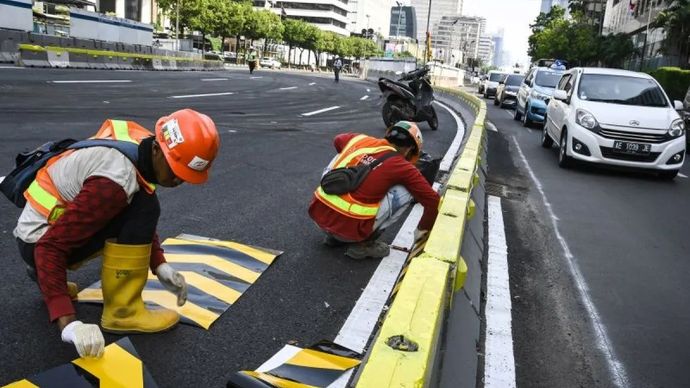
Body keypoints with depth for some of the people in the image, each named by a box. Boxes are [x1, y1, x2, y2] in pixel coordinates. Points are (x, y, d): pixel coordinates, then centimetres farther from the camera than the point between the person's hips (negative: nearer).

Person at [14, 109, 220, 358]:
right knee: (143, 210, -22)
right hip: (40, 243, -9)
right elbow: (50, 247, -31)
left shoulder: (141, 143, -6)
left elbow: (142, 222, 7)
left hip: (52, 225, 9)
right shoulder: (117, 179, -32)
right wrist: (68, 322, -35)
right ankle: (122, 312, -13)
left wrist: (160, 265, -3)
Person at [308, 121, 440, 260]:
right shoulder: (401, 166, -2)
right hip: (348, 228, -5)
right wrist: (422, 230, 16)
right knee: (405, 191, 5)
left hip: (317, 215, 5)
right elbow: (432, 199, 0)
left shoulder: (359, 139, 11)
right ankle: (364, 242, 7)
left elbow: (338, 140, 35)